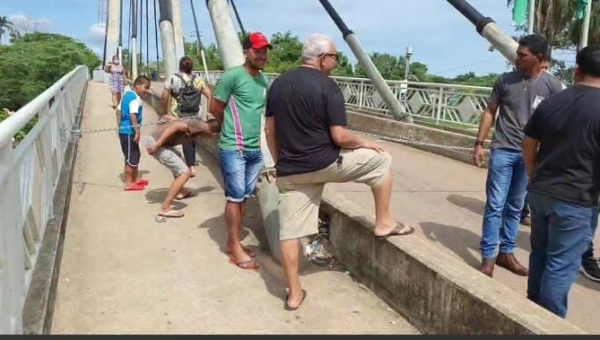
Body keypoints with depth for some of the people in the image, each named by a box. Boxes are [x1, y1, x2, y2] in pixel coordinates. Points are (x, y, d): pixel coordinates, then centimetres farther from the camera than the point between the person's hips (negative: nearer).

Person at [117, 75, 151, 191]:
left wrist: (120, 126, 23)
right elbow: (132, 115, -27)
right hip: (129, 132, -10)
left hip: (124, 130, 10)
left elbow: (119, 111, 19)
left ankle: (134, 180, 30)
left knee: (135, 156, 19)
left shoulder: (127, 95, 13)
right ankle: (128, 184, 4)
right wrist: (137, 131, -27)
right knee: (131, 158, -2)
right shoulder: (135, 98, -16)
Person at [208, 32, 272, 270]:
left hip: (256, 149, 7)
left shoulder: (265, 81, 11)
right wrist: (234, 127, 8)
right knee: (235, 196, -1)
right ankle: (236, 248, 8)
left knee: (244, 197, 11)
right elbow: (215, 108, -5)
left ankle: (233, 242, 23)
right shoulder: (233, 76, -10)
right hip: (233, 148, -7)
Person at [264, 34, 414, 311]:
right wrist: (365, 143, 5)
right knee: (382, 161, 13)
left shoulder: (278, 84, 8)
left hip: (290, 171, 6)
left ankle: (294, 294, 18)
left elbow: (270, 130, 11)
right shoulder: (328, 87, -10)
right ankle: (383, 223, 19)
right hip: (324, 163, -5)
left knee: (289, 231, 10)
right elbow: (339, 137, -14)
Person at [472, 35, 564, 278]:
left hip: (530, 155, 1)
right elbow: (490, 112, 4)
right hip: (503, 151, -1)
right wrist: (479, 144, -1)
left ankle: (506, 252, 24)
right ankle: (488, 257, 5)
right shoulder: (505, 81, -1)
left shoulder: (553, 86, -2)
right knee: (495, 206, -2)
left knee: (515, 208, 11)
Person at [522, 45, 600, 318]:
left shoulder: (550, 102, 3)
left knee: (539, 253, 20)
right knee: (562, 264, 5)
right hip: (576, 200, -5)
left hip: (540, 193, 5)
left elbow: (528, 146, 10)